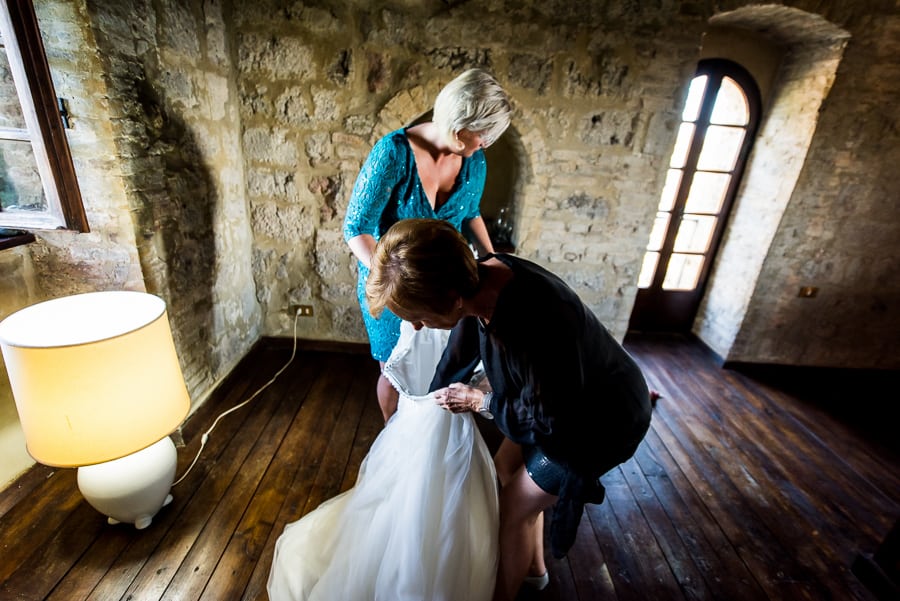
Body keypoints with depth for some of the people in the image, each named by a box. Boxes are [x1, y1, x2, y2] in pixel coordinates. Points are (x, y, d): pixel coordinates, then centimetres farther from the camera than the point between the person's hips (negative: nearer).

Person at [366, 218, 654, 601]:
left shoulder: (538, 326, -44)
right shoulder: (479, 279, -18)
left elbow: (552, 421, -26)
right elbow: (459, 355, 1)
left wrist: (478, 401, -15)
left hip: (600, 418, -7)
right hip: (553, 397, 7)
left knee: (515, 507, 4)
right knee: (505, 468, 19)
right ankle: (534, 566, 45)